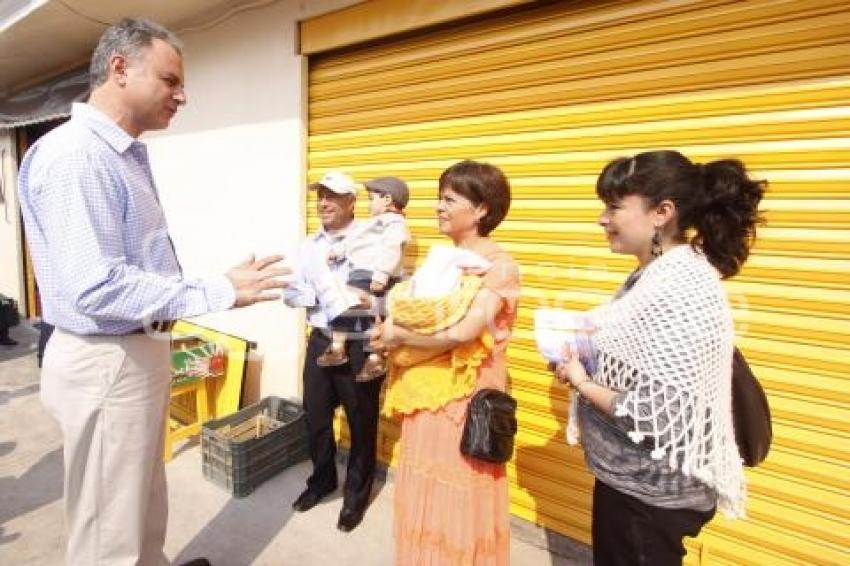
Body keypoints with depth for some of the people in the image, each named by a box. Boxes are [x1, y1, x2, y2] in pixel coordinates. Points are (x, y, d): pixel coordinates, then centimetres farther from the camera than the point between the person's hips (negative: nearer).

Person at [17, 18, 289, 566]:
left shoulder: (130, 154, 10)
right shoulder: (74, 154, -19)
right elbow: (98, 287, -27)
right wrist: (219, 291, -24)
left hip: (141, 349, 9)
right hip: (106, 362, -9)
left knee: (144, 503, 27)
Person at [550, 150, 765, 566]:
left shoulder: (680, 290, -27)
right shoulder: (655, 275, 2)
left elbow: (658, 418, -27)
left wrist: (581, 383, -15)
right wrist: (578, 356, -3)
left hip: (650, 492, -8)